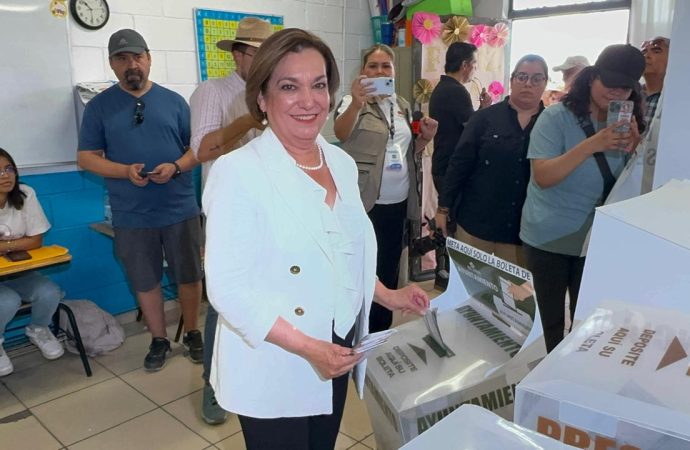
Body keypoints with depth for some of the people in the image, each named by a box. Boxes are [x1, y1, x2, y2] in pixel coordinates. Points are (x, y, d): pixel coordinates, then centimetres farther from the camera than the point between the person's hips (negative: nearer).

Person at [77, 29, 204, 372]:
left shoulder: (173, 101, 5)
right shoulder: (99, 106, 3)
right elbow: (86, 157, 1)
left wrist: (175, 167, -16)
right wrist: (125, 171, -17)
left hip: (180, 210, 0)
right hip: (132, 216, 0)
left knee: (189, 276, 9)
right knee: (145, 282, 11)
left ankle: (192, 333, 29)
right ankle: (159, 339, 30)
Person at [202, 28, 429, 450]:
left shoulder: (342, 163, 3)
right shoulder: (239, 171, -19)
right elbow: (228, 287, -21)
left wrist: (387, 296, 5)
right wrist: (307, 347, -25)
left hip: (336, 355, 6)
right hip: (275, 369, -6)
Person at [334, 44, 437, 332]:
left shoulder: (402, 105, 13)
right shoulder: (354, 102, -6)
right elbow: (341, 133, -27)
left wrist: (425, 138, 1)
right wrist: (356, 104, -46)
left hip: (398, 202, 6)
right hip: (365, 203, -6)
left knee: (389, 270, 15)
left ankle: (382, 332, 31)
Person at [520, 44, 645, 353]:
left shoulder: (626, 125, 2)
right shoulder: (556, 117, -13)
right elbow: (542, 177, -22)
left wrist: (634, 149, -17)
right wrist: (592, 145, -32)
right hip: (549, 239, -3)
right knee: (551, 320, 11)